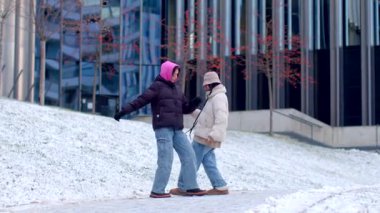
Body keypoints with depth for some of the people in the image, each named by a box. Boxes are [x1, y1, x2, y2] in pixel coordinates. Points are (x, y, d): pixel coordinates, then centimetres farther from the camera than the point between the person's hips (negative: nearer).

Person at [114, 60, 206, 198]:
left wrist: (194, 104, 1)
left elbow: (185, 108, 22)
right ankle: (157, 191, -5)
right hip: (163, 128, -8)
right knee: (166, 159, -11)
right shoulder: (157, 86, -1)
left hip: (177, 130, 8)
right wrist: (124, 111, -21)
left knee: (188, 155, 4)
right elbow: (141, 100, -11)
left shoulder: (176, 89, 21)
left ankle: (191, 187, 10)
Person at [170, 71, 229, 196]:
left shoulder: (219, 97, -16)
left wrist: (213, 135, -33)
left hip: (205, 138, -10)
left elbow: (221, 119, -27)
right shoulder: (214, 97, 18)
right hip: (205, 137, 10)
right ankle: (220, 187, 6)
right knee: (208, 162, 9)